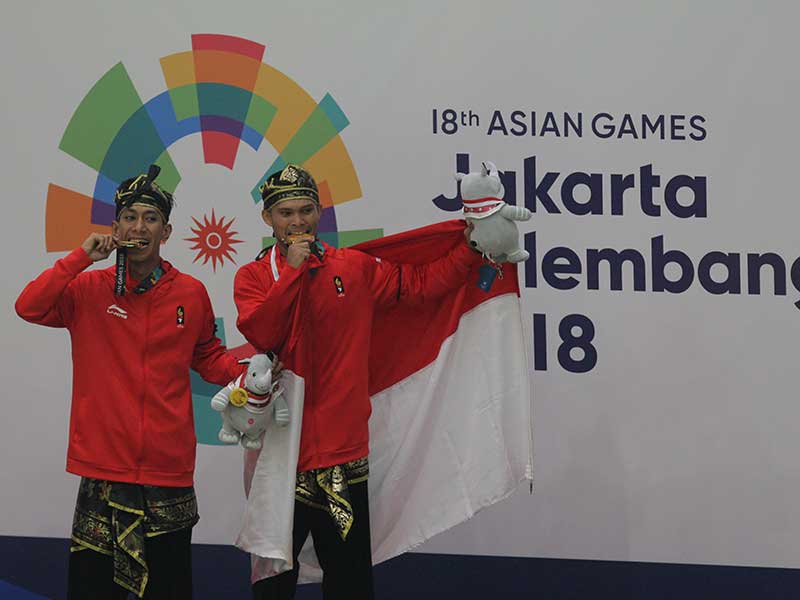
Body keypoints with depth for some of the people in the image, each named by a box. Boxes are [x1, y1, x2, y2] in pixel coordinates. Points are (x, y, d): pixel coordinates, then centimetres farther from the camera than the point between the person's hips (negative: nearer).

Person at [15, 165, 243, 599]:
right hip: (103, 465, -1)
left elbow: (208, 356, 16)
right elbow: (29, 308, -11)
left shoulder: (191, 294, 5)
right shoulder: (88, 289, 2)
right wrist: (82, 257, -14)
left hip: (168, 468, 1)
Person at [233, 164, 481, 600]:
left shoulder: (355, 268, 7)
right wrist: (294, 269, -15)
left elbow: (421, 283, 7)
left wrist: (471, 248, 0)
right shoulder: (252, 277, 2)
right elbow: (262, 335, -15)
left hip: (343, 448, 1)